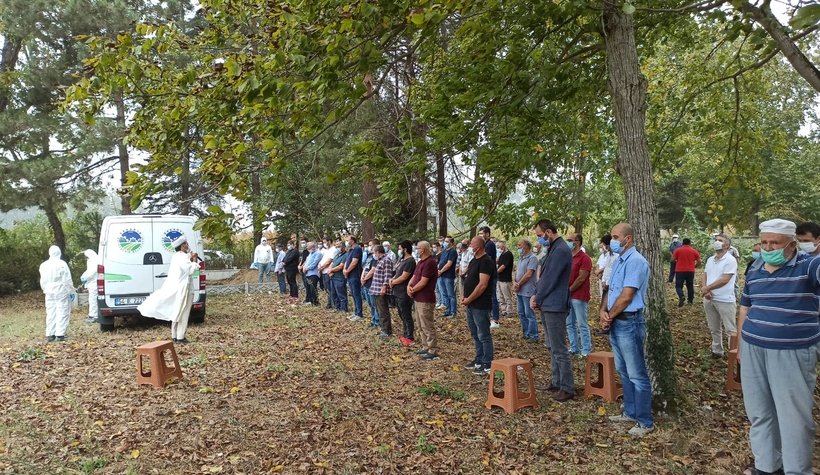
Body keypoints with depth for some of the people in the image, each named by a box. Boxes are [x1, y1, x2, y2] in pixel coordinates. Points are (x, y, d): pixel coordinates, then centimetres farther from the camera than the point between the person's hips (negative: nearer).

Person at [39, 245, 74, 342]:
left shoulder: (44, 265, 7)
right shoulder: (62, 264, -13)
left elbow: (42, 281, 14)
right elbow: (67, 280, -11)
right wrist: (71, 291, -3)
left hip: (50, 293, 6)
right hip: (62, 293, -6)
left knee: (51, 314, 11)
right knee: (62, 313, -2)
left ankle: (50, 334, 13)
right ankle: (60, 335, -5)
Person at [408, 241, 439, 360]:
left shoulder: (430, 262, -18)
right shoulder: (420, 262, 14)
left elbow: (423, 282, -20)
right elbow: (414, 277, 15)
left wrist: (413, 290, -8)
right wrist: (409, 287, -4)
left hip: (425, 300, -10)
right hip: (418, 299, 10)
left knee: (428, 326, -5)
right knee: (421, 325, 17)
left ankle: (433, 351, 2)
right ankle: (425, 347, 27)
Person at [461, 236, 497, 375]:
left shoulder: (486, 262, -16)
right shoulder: (474, 260, 14)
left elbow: (482, 285, -22)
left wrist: (469, 299, -16)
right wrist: (464, 296, 5)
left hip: (480, 305, -10)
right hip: (471, 305, 10)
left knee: (484, 336, -1)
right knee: (475, 334, 17)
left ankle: (487, 365, 7)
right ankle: (479, 360, 29)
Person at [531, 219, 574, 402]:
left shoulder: (561, 250, -17)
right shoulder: (553, 249, 15)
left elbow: (550, 279, -18)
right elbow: (544, 276, 16)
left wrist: (538, 299, -7)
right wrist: (536, 296, 3)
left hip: (554, 306, -10)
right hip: (547, 305, 10)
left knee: (559, 349, -4)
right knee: (553, 348, 17)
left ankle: (567, 388, 3)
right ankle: (557, 382, 26)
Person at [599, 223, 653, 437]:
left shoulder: (635, 261, -17)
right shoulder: (619, 261, 13)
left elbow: (626, 296, -20)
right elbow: (609, 290, 13)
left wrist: (610, 316, -8)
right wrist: (603, 311, -4)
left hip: (629, 323, -10)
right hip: (616, 323, 10)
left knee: (637, 375, -2)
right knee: (624, 372, 18)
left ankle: (645, 421, 7)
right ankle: (630, 413, 30)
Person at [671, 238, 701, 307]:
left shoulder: (678, 250, -2)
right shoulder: (694, 251, 4)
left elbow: (673, 259, -2)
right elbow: (699, 262, 3)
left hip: (680, 270, -2)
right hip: (690, 271, 2)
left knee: (678, 286, 1)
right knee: (690, 286, 15)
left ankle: (681, 297, -23)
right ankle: (690, 300, 21)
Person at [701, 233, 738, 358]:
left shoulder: (730, 260, -11)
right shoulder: (710, 260, 12)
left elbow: (724, 280, -18)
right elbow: (704, 277, 11)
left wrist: (707, 288, -12)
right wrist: (704, 290, -8)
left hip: (725, 300, -7)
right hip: (709, 300, 7)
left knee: (731, 330, -2)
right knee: (714, 329, 16)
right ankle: (717, 351, 27)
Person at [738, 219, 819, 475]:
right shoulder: (754, 270, 7)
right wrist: (741, 344, 17)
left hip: (793, 352, -5)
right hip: (753, 350, 5)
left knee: (794, 415, 3)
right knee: (759, 411, 14)